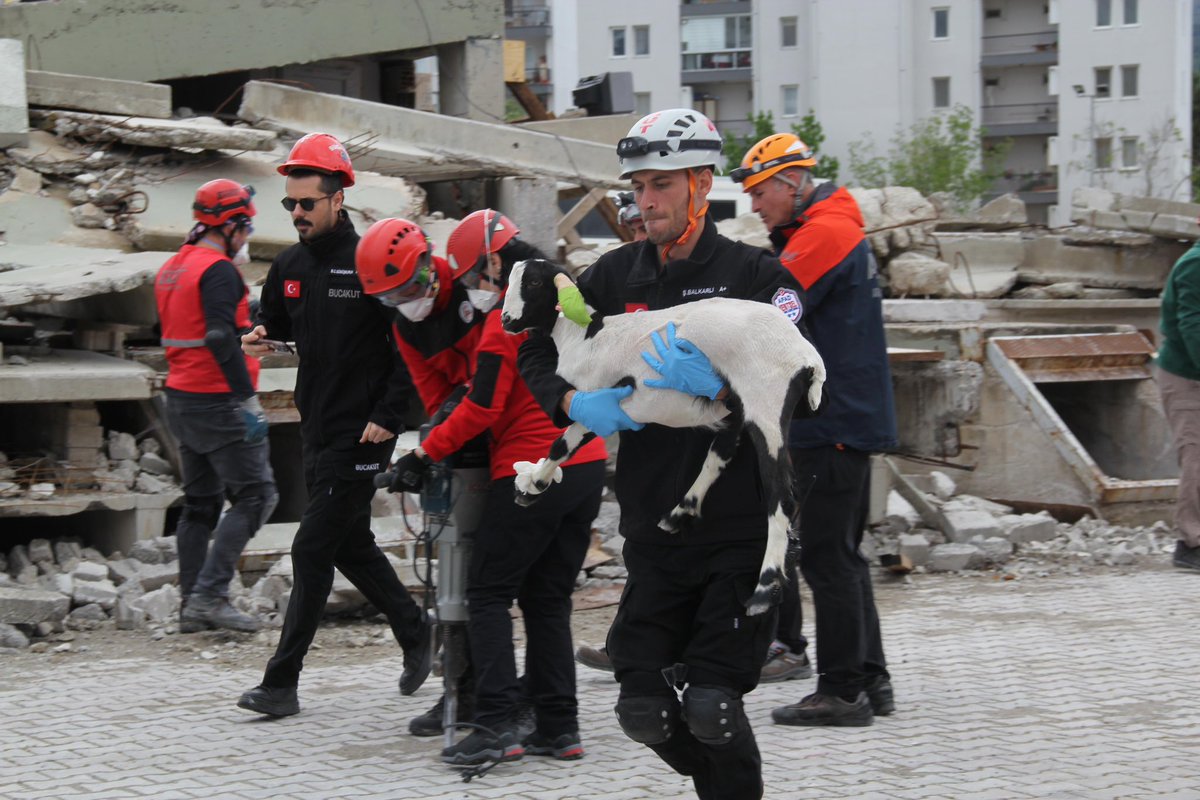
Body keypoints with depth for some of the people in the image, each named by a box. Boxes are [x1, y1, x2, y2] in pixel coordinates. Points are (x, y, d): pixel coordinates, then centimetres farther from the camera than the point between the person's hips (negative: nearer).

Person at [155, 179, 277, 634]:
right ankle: (210, 594, -13)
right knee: (255, 495, -5)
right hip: (218, 403, -9)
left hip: (180, 400, 9)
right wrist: (248, 399, -25)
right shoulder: (218, 271, -15)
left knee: (200, 503, 13)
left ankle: (192, 606, 13)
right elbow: (221, 338, -24)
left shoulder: (172, 269, 14)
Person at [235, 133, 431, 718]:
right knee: (351, 544, 17)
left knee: (312, 550, -8)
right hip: (315, 428, 8)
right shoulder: (289, 267, 9)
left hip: (360, 435, -8)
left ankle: (282, 682, -6)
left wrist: (387, 417, -17)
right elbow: (274, 323, 23)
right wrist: (258, 340, -1)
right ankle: (413, 631, 37)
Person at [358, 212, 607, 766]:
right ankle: (559, 727, 12)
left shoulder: (507, 317, -11)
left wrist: (424, 455, 0)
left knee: (490, 594, 1)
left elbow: (484, 406, -10)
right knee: (548, 600, 14)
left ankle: (497, 726, -7)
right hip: (587, 464, 8)